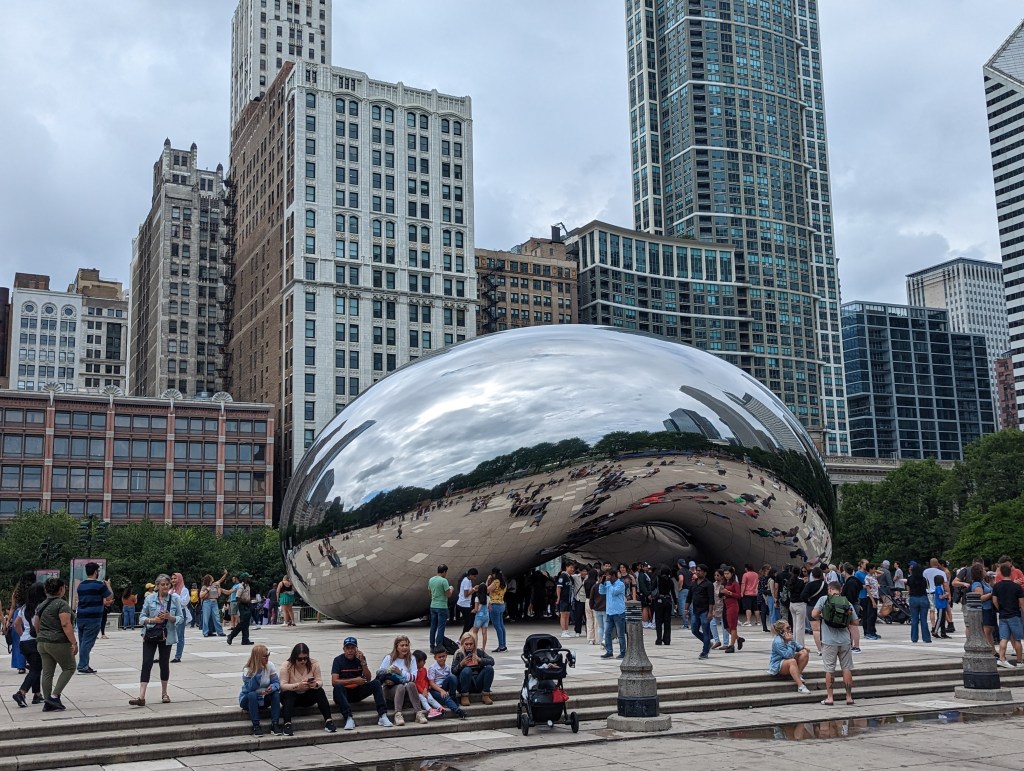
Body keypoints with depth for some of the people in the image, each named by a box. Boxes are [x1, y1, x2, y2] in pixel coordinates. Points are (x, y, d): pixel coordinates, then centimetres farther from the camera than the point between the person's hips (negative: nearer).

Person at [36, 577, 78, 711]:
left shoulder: (41, 605, 12)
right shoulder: (62, 604, -13)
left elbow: (36, 625, 18)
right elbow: (66, 624, -21)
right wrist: (74, 643, -20)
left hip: (42, 643, 8)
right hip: (58, 643, -8)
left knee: (47, 673, 8)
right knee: (69, 668, 5)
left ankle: (48, 703, 10)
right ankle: (54, 696, -4)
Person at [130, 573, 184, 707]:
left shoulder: (175, 599, -1)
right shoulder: (150, 599, 0)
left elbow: (181, 618, 0)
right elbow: (141, 617, 3)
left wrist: (170, 617, -19)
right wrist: (153, 620, -16)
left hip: (166, 636, 0)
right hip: (150, 635, 0)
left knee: (164, 663, 9)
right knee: (146, 663, -8)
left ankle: (164, 693, 27)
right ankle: (141, 697, -12)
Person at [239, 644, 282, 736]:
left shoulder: (270, 666, -8)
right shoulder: (247, 670, -18)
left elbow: (276, 682, -10)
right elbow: (250, 688, -29)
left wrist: (272, 688, -34)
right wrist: (258, 672, -34)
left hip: (264, 699, 3)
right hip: (248, 699, -3)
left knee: (276, 693, -25)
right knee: (252, 694, -35)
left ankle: (275, 724, -24)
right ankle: (256, 726, -32)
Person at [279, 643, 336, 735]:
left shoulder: (314, 663, -8)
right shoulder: (286, 666, -16)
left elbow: (320, 682, -9)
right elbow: (282, 686, -24)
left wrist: (315, 684, -35)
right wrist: (298, 685, -40)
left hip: (307, 696, 2)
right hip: (291, 696, -2)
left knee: (320, 691, -25)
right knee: (288, 693, -34)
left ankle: (328, 721, -28)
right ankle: (287, 724, -43)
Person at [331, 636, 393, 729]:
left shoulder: (360, 658, 2)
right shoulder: (338, 660, -7)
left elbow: (368, 679, -5)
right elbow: (334, 682, -19)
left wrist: (362, 662, -17)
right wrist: (354, 681, -25)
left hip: (358, 692, 3)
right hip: (344, 693, -3)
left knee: (376, 683, -18)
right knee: (338, 687, -35)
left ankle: (382, 716, -27)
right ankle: (349, 718, -40)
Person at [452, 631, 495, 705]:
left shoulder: (480, 652, 8)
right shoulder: (459, 655, 0)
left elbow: (492, 661, -4)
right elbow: (453, 671, -3)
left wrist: (480, 660, -19)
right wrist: (461, 664, -21)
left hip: (478, 685, 3)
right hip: (465, 685, -3)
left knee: (489, 668, -19)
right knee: (467, 670, -32)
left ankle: (485, 695, -13)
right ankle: (464, 696, -20)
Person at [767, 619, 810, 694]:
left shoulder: (788, 638, 2)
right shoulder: (778, 642, -24)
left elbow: (797, 646, 18)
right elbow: (788, 655, -30)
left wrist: (802, 648, -3)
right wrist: (790, 642, -27)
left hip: (787, 664, 9)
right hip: (777, 666, -9)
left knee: (804, 653, -3)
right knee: (792, 661, -39)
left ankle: (798, 675, -9)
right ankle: (800, 686, -46)